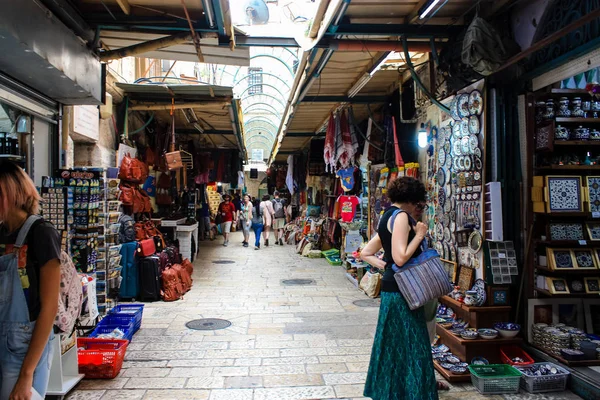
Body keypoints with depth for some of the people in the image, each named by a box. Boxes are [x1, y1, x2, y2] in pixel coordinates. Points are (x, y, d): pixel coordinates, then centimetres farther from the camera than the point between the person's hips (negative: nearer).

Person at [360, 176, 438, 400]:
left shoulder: (388, 218, 15)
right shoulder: (401, 216, -14)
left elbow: (365, 253, 17)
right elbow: (401, 257, -24)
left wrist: (385, 265, 9)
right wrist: (419, 234, -13)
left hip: (393, 288, 10)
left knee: (395, 344, 18)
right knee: (409, 347, -1)